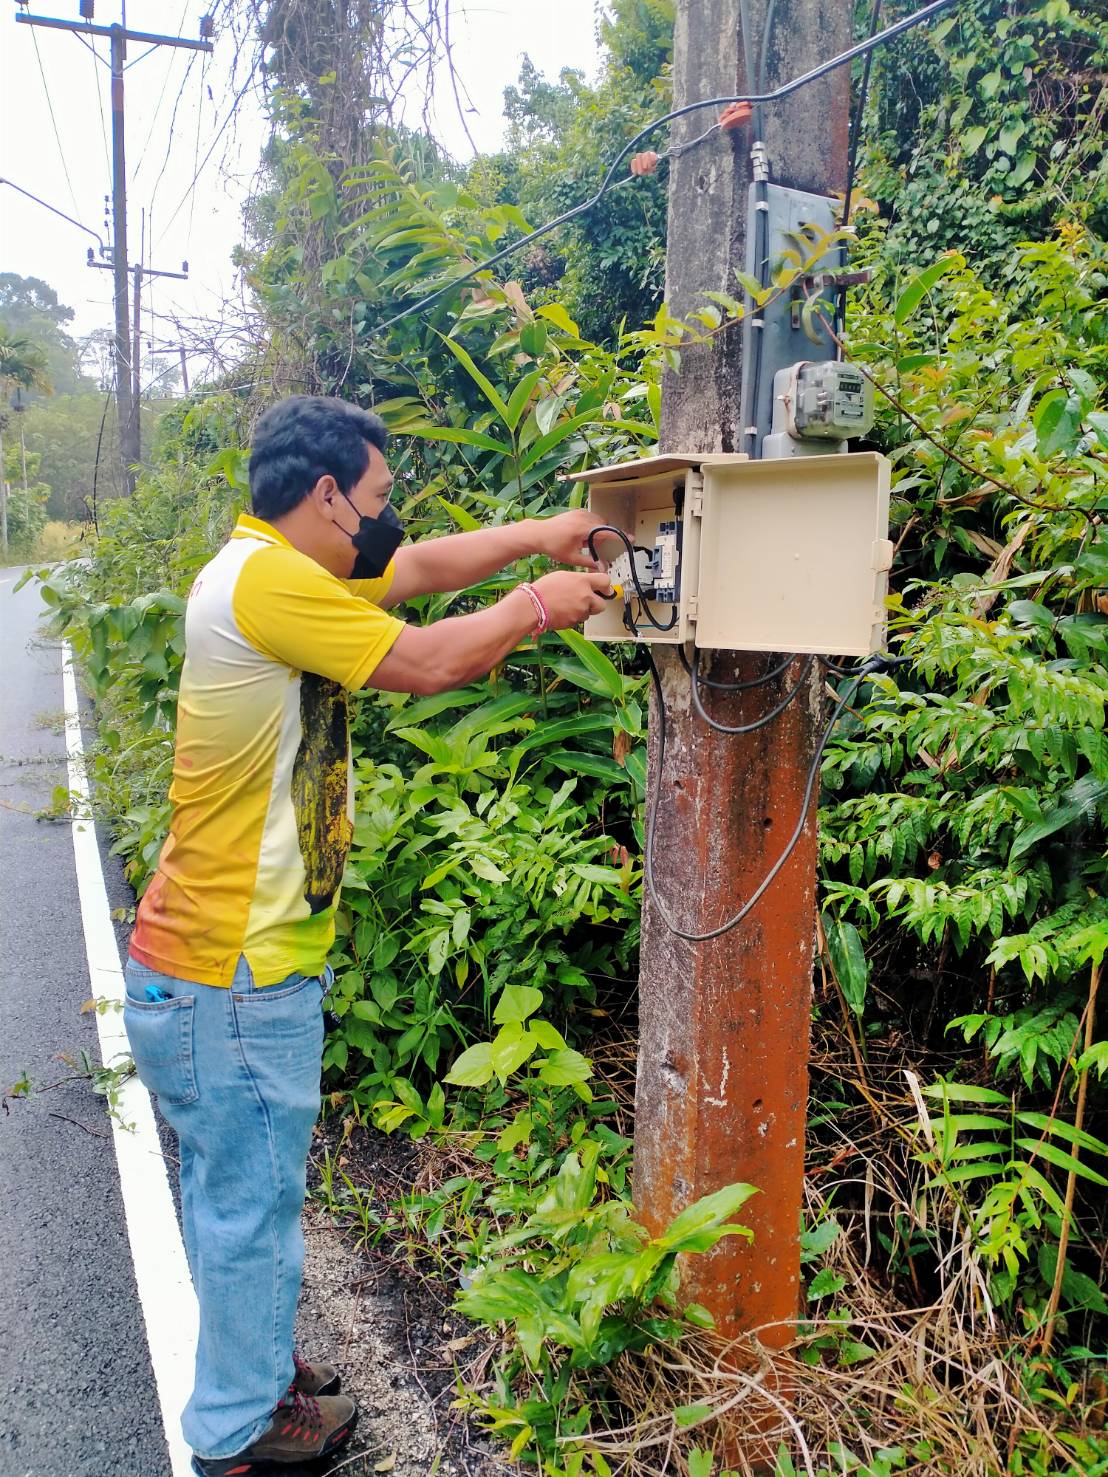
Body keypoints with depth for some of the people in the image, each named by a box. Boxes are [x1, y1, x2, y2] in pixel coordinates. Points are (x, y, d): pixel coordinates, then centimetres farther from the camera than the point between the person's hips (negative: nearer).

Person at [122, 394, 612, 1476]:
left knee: (231, 1190, 24)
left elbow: (424, 566, 18)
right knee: (250, 1202, 9)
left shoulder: (290, 572, 9)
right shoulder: (266, 583, -22)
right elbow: (425, 664, -20)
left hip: (225, 967, 10)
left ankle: (245, 1362, 44)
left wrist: (542, 534, 10)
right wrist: (538, 604, -5)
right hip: (233, 984, -10)